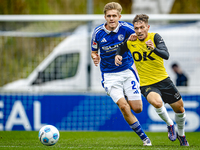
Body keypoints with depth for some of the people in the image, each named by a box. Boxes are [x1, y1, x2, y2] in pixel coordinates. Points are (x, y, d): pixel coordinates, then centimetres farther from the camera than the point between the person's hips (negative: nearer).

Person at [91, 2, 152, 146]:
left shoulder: (126, 28, -10)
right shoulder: (98, 33, -7)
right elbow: (94, 51, 7)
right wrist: (95, 57, -17)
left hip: (127, 71, 0)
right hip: (109, 75, 0)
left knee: (137, 108, -3)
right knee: (123, 106, -17)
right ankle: (144, 137, -3)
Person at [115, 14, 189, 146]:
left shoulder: (155, 37, -13)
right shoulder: (129, 41, -6)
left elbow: (166, 55, -27)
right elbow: (121, 49, 17)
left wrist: (154, 48, -45)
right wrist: (117, 56, -5)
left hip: (163, 79, 1)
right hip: (146, 84, -1)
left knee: (179, 108, 8)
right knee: (156, 102, -32)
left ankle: (181, 134, 37)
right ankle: (170, 125, -4)